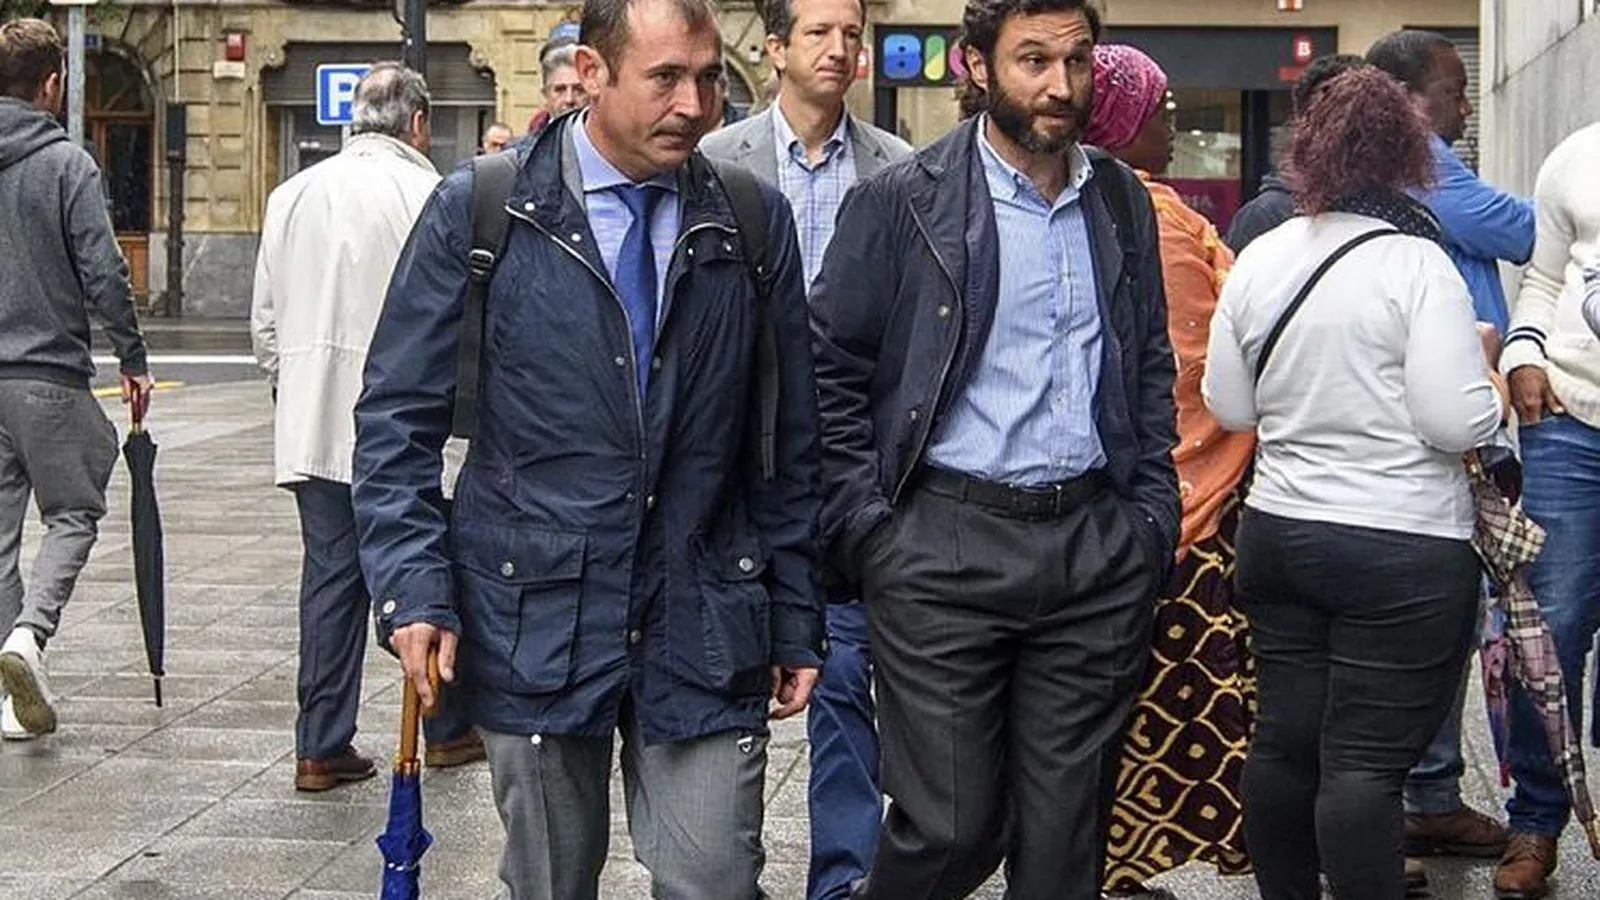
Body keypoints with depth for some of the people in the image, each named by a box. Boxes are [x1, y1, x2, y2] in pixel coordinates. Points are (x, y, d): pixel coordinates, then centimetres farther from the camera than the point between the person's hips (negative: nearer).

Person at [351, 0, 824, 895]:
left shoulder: (755, 220, 3)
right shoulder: (481, 211, -3)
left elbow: (790, 441, 7)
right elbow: (399, 419, -1)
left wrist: (797, 617, 7)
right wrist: (417, 587, -11)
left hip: (703, 629, 1)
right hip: (535, 618, -1)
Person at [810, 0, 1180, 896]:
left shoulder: (1123, 200, 11)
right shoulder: (900, 201, -3)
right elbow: (828, 374, -1)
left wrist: (1154, 514, 9)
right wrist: (868, 527, -6)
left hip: (1098, 548, 4)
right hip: (943, 551, -4)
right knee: (949, 827, -3)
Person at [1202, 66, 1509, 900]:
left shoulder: (1258, 259, 3)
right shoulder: (1418, 263, -13)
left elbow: (1227, 406, 10)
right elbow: (1459, 422, -17)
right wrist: (1486, 369, 2)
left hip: (1276, 537, 6)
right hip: (1404, 549, -6)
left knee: (1283, 739, 13)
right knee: (1366, 759, -4)